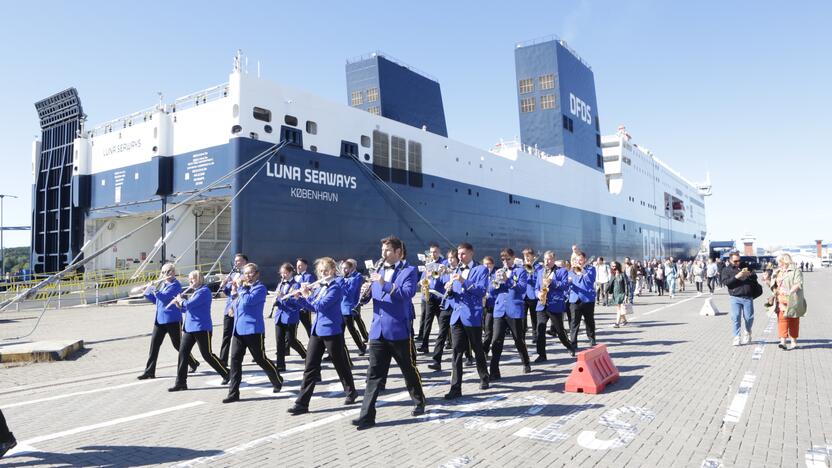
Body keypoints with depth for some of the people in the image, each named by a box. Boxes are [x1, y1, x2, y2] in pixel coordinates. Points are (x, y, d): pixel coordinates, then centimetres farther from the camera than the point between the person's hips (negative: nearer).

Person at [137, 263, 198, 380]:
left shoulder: (175, 285, -11)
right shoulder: (161, 284, 13)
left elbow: (165, 297, -24)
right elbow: (156, 300, 18)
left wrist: (153, 289, -26)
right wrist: (147, 293, 4)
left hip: (173, 320, -7)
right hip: (160, 319, 7)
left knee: (178, 344, 5)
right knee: (154, 344, 1)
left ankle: (193, 363, 24)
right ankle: (149, 371, 6)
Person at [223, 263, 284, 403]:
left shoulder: (260, 288, -8)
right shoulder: (242, 287, 14)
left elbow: (248, 300, -24)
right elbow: (234, 305, 16)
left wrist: (240, 288, -12)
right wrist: (234, 290, 4)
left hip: (254, 330, -6)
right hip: (238, 329, 7)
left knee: (261, 359, 4)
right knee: (234, 360, -1)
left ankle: (278, 381, 28)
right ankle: (233, 393, 4)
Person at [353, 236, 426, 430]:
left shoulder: (409, 271, -3)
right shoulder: (378, 273, 16)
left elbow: (408, 293, -19)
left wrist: (385, 284, -29)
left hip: (399, 330, -4)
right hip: (377, 331, 5)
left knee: (409, 370, 11)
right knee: (374, 374, 1)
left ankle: (420, 402, 33)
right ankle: (367, 415, 3)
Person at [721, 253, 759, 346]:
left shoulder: (745, 267, 14)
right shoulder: (726, 270, 6)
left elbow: (755, 277, 15)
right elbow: (725, 282, -7)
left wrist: (749, 274, -7)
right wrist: (736, 276, -18)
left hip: (748, 297, 2)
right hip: (735, 298, -2)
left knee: (749, 317, 5)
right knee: (735, 317, -7)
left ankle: (747, 332, 32)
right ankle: (736, 337, 0)